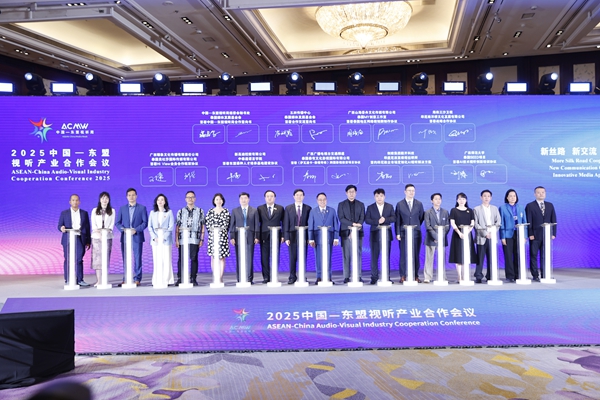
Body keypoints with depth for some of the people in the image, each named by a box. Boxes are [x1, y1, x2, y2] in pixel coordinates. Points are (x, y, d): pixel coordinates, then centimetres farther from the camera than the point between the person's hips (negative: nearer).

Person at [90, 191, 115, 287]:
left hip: (108, 237, 0)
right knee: (97, 258, -5)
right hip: (96, 236, 1)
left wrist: (108, 230, -16)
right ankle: (98, 280, -5)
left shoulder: (112, 211, 11)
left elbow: (112, 224, 5)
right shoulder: (95, 211, 13)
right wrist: (98, 232, -14)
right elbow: (93, 224, 5)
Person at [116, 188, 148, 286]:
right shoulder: (122, 208, 12)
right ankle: (125, 279, 8)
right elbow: (117, 222, 9)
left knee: (137, 258, -2)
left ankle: (137, 279, 2)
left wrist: (136, 230, -13)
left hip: (137, 237, -2)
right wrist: (123, 230, -10)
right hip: (125, 237, 2)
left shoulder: (142, 208, 6)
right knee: (125, 259, 3)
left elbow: (145, 222, 0)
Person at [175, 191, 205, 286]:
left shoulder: (200, 211, 9)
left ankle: (193, 279, 7)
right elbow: (177, 226, 9)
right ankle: (180, 279, 7)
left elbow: (202, 226, 8)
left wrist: (202, 239, 1)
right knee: (181, 259, 1)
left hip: (195, 240, 0)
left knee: (194, 259, 0)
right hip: (182, 239, 1)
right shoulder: (180, 211, 11)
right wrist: (176, 240, 1)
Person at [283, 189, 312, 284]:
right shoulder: (288, 208, 6)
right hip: (292, 236, 0)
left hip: (304, 236, 0)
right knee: (292, 258, 3)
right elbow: (286, 224, 3)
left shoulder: (308, 208, 5)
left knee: (303, 258, 2)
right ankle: (292, 277, 12)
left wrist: (309, 237, -4)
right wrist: (286, 237, -5)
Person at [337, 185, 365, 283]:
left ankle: (358, 276, 3)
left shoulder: (361, 204, 12)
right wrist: (353, 224, -16)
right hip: (345, 232, -1)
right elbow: (341, 218, -4)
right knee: (346, 255, 0)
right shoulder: (341, 204, 7)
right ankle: (346, 277, 3)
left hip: (358, 232, 1)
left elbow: (362, 218, 3)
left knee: (358, 255, -1)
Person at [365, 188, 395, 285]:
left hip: (386, 234, 1)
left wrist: (385, 219, -16)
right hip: (375, 234, -1)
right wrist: (377, 221, -16)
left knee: (386, 256, 3)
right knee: (374, 257, -2)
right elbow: (367, 220, -2)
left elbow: (393, 218, 1)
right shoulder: (370, 207, 7)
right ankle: (374, 277, 3)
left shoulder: (390, 206, 10)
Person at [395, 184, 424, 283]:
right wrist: (397, 233, -5)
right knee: (403, 255, 0)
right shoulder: (399, 204, 3)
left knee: (416, 255, 3)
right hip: (403, 233, -1)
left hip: (416, 233, 1)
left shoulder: (419, 204, 8)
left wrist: (416, 226, 10)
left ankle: (416, 276, 9)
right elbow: (397, 220, 1)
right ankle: (403, 276, 6)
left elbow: (421, 217, 14)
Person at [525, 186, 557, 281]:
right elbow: (529, 222, -4)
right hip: (535, 236, -3)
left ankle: (545, 275, 11)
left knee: (545, 256, 5)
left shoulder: (550, 205, 12)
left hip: (547, 235, 3)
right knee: (533, 256, -1)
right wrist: (530, 234, -11)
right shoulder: (530, 206, 1)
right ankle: (535, 275, 5)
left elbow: (553, 220, 10)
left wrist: (553, 233, 2)